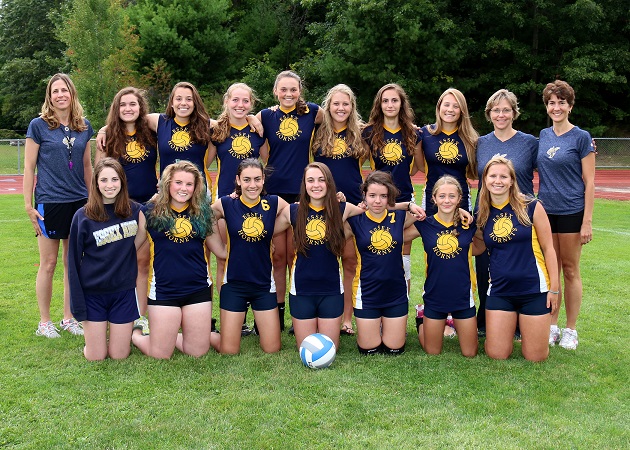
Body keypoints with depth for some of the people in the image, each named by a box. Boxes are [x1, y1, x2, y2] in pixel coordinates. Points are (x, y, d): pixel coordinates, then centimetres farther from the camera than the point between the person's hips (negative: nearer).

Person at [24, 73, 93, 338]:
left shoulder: (84, 126, 7)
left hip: (79, 202, 4)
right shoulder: (38, 125, -4)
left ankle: (69, 318, 22)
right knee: (48, 264, 3)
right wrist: (28, 205, -6)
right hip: (50, 203, -4)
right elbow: (29, 167, -2)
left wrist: (92, 198, 14)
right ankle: (44, 322, 16)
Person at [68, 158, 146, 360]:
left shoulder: (134, 211, -1)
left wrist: (143, 224, -10)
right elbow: (74, 261, -5)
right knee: (95, 357, 3)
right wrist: (77, 302, -7)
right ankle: (95, 334, 35)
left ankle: (124, 332, 36)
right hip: (93, 293, -1)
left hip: (124, 291, 2)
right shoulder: (83, 216, -9)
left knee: (119, 355, 5)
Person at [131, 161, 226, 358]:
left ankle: (173, 336, 36)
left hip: (198, 289, 3)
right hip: (163, 289, -3)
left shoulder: (202, 212, 5)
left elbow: (222, 251, 4)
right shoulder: (151, 211, -3)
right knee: (160, 355, 4)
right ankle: (134, 334, 33)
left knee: (198, 352, 7)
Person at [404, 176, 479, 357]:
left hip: (463, 296, 0)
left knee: (470, 354, 11)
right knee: (433, 353, 14)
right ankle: (422, 324, 43)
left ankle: (456, 323, 40)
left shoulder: (468, 224, -6)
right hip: (435, 296, 0)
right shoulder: (424, 225, -6)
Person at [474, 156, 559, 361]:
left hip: (534, 290, -3)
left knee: (535, 357, 4)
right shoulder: (483, 213, 4)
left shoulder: (531, 207, -7)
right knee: (496, 355, 2)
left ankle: (526, 326, 34)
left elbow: (548, 248, -3)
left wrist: (554, 287, -5)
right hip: (500, 291, 3)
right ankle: (510, 325, 32)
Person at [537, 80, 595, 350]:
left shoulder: (581, 137, -6)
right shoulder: (543, 136, 9)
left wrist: (587, 221, -12)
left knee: (570, 271, 4)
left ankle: (570, 330, 15)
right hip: (545, 211, 4)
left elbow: (589, 182, -7)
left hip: (571, 212, -4)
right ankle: (552, 326, 19)